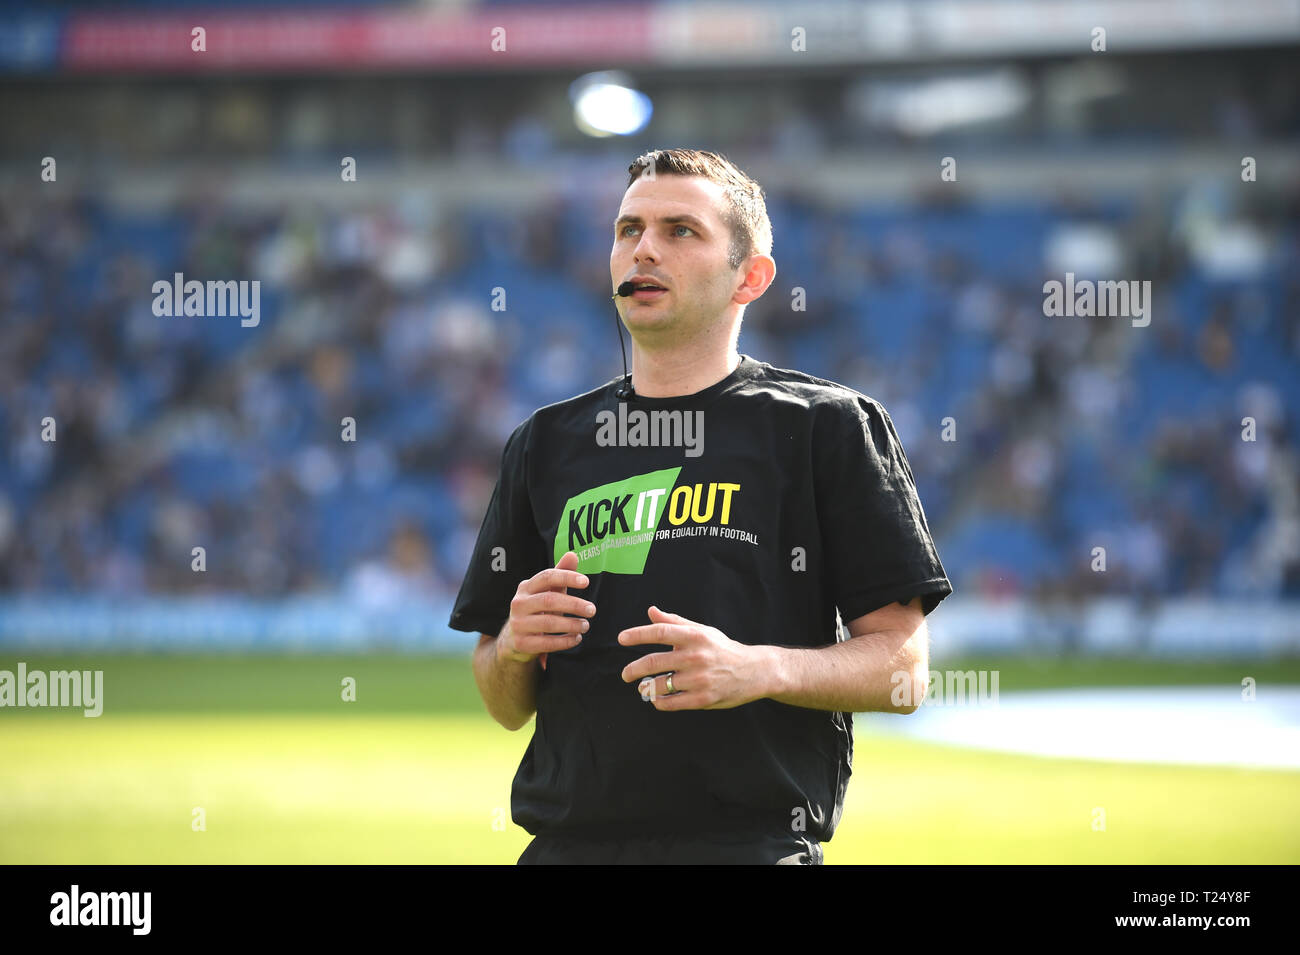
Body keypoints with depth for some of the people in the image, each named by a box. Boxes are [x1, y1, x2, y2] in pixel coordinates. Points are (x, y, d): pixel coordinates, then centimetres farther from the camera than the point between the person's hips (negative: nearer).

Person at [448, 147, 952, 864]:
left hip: (752, 839, -3)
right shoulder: (545, 443, 18)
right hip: (569, 840, 4)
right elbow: (506, 709, 19)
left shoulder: (829, 426, 5)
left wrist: (758, 670, -17)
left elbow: (902, 667, 0)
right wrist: (513, 647, -4)